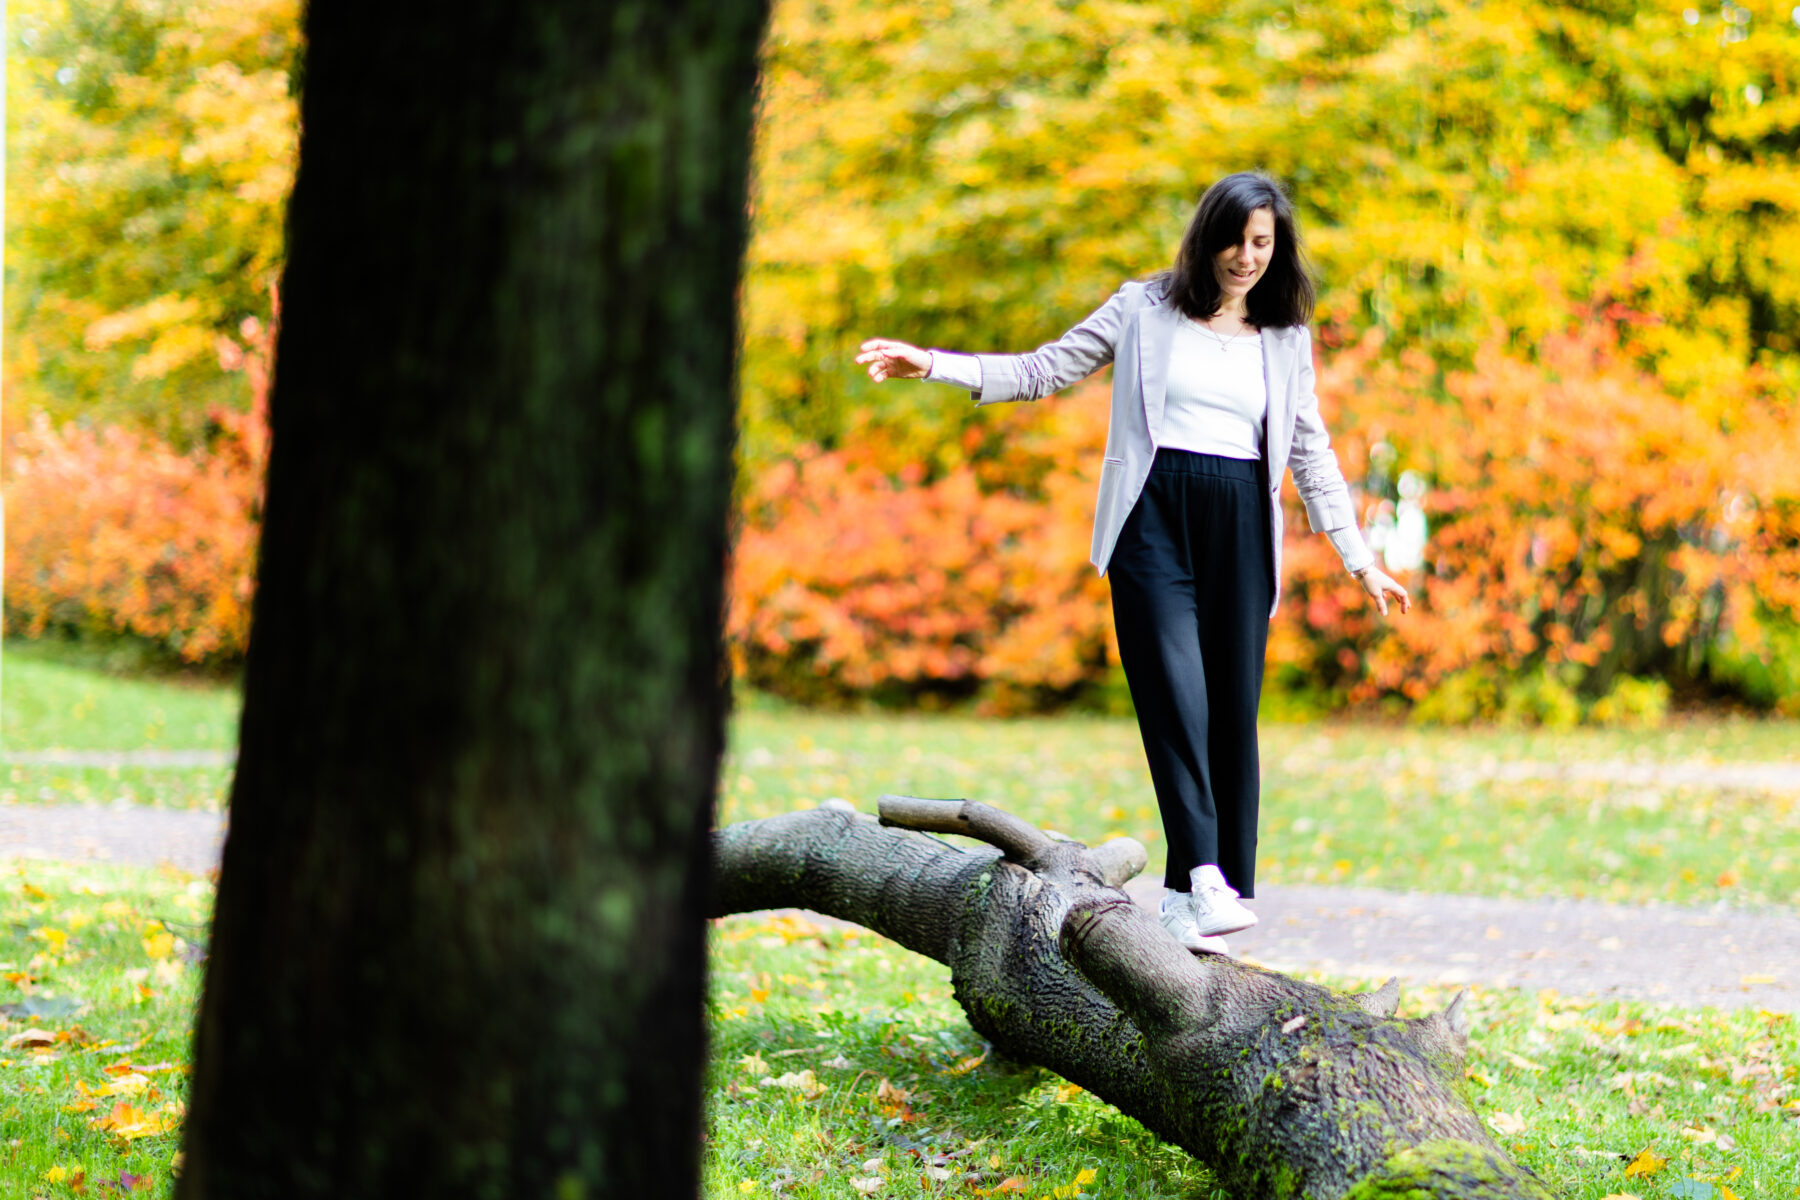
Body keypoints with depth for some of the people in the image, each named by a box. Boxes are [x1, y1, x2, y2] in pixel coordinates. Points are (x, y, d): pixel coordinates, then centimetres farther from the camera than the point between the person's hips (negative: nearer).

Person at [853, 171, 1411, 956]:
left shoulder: (1286, 338, 14)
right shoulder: (1145, 309, 8)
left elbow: (1310, 453, 18)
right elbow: (1045, 370, 11)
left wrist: (1359, 559, 13)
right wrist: (935, 366, 0)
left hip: (1241, 524, 3)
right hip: (1156, 516, -2)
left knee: (1233, 709, -3)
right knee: (1177, 693, -18)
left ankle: (1190, 901, 1)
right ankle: (1205, 877, -25)